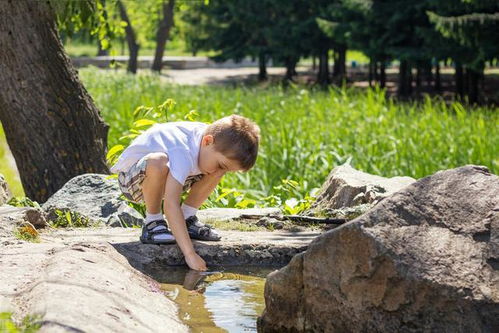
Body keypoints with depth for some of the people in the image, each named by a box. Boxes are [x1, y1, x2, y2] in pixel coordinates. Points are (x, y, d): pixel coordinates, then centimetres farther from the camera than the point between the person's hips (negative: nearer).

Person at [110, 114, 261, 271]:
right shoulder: (183, 153, -40)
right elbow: (170, 205, -49)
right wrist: (190, 254, -52)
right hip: (131, 179, -7)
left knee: (222, 164, -11)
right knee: (157, 162, -42)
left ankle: (187, 219, 0)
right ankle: (153, 223, -18)